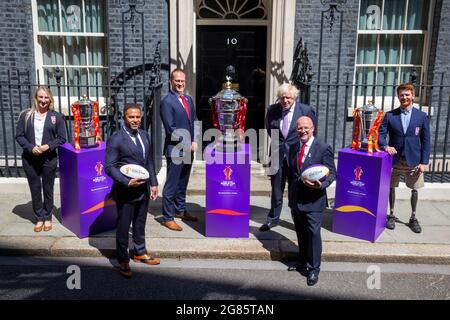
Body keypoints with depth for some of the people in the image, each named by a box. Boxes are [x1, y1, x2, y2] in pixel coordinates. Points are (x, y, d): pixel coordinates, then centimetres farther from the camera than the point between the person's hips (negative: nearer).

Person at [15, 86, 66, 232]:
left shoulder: (56, 116, 0)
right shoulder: (25, 115, 1)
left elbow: (61, 138, 0)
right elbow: (19, 135, 1)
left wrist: (48, 146, -15)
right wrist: (31, 148, -14)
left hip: (49, 159, -1)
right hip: (29, 159, 1)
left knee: (48, 189, 8)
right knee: (35, 189, 9)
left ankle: (47, 217, 23)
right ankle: (39, 218, 23)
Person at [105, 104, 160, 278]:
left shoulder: (144, 135, 8)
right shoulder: (116, 139, -13)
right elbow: (109, 166, -14)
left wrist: (153, 183, 11)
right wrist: (127, 182, -24)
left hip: (143, 189, 6)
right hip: (125, 191, -6)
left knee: (140, 224, 21)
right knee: (123, 227, 7)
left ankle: (140, 252, 40)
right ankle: (123, 261, 23)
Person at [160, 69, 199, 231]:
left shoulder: (188, 99, 12)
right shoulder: (167, 101, -10)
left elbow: (194, 122, 15)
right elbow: (171, 129, -15)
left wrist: (194, 142, 1)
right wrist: (187, 144, -13)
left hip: (189, 149, 7)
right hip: (175, 150, -7)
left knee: (183, 183, 18)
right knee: (171, 185, 1)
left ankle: (180, 210, 32)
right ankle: (167, 218, 11)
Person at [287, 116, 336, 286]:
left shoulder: (323, 148, -8)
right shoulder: (293, 148, 10)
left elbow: (332, 172, -7)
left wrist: (321, 185, -26)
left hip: (313, 201, -6)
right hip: (296, 200, 6)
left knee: (313, 234, -3)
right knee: (301, 234, 18)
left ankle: (314, 269, 12)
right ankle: (303, 262, 36)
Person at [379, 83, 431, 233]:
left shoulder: (422, 116, 0)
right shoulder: (390, 115, -1)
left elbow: (426, 140, 0)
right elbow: (381, 134, -2)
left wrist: (424, 162, -5)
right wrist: (385, 146, -23)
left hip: (414, 161, 0)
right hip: (394, 159, 0)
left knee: (414, 189, 10)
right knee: (391, 187, 11)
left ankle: (413, 218, 27)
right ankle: (391, 215, 28)